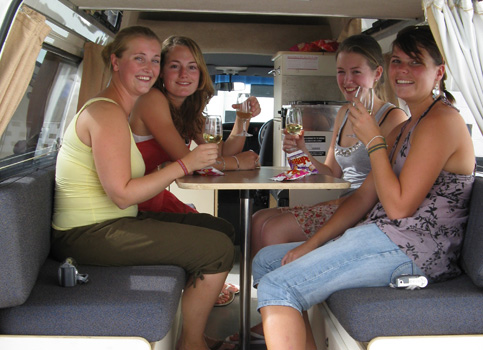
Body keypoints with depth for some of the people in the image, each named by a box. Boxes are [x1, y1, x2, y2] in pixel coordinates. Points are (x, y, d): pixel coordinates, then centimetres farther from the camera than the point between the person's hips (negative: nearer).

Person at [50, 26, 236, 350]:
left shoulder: (120, 110, 16)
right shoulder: (107, 113, -16)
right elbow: (122, 195, -22)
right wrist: (187, 164, -18)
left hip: (110, 223, 10)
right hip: (88, 234, -10)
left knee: (221, 228, 11)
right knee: (218, 250, -17)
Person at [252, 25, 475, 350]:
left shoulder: (442, 120, -9)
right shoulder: (405, 128, 21)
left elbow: (399, 206, -17)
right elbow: (365, 197, 15)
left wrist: (374, 141, -10)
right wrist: (312, 244, 6)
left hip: (409, 249, -10)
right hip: (384, 240, 10)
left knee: (277, 287, -21)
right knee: (266, 260, 11)